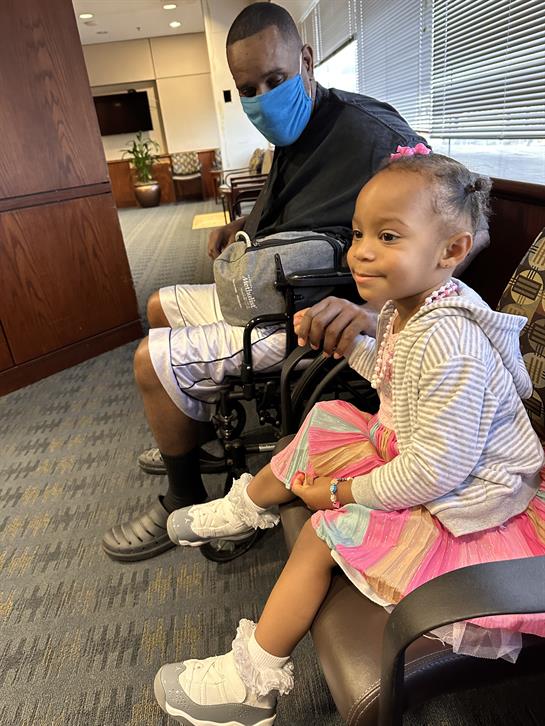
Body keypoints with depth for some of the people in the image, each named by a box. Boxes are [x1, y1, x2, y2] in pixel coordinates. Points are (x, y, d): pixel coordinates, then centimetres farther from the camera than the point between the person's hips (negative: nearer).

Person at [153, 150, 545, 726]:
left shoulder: (449, 343, -35)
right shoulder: (405, 304, -5)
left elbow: (436, 469, -32)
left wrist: (345, 492, -21)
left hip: (458, 503, -9)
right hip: (404, 450, 10)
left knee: (324, 530, -12)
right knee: (319, 428, 12)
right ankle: (244, 507, 39)